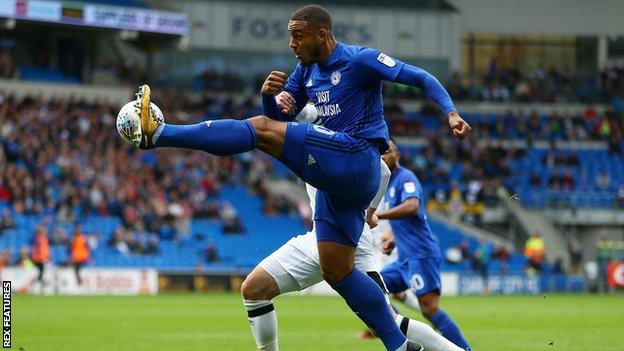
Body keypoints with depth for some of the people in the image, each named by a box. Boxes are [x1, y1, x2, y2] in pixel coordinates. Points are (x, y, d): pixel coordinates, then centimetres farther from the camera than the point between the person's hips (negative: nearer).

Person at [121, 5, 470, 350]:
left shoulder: (361, 60, -4)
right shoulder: (306, 71, 19)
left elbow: (422, 77, -6)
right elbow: (279, 116, 21)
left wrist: (451, 112, -21)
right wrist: (269, 95, -3)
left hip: (356, 159, -10)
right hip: (337, 180, 10)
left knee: (262, 129, -18)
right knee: (337, 271, 7)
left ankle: (158, 133, -25)